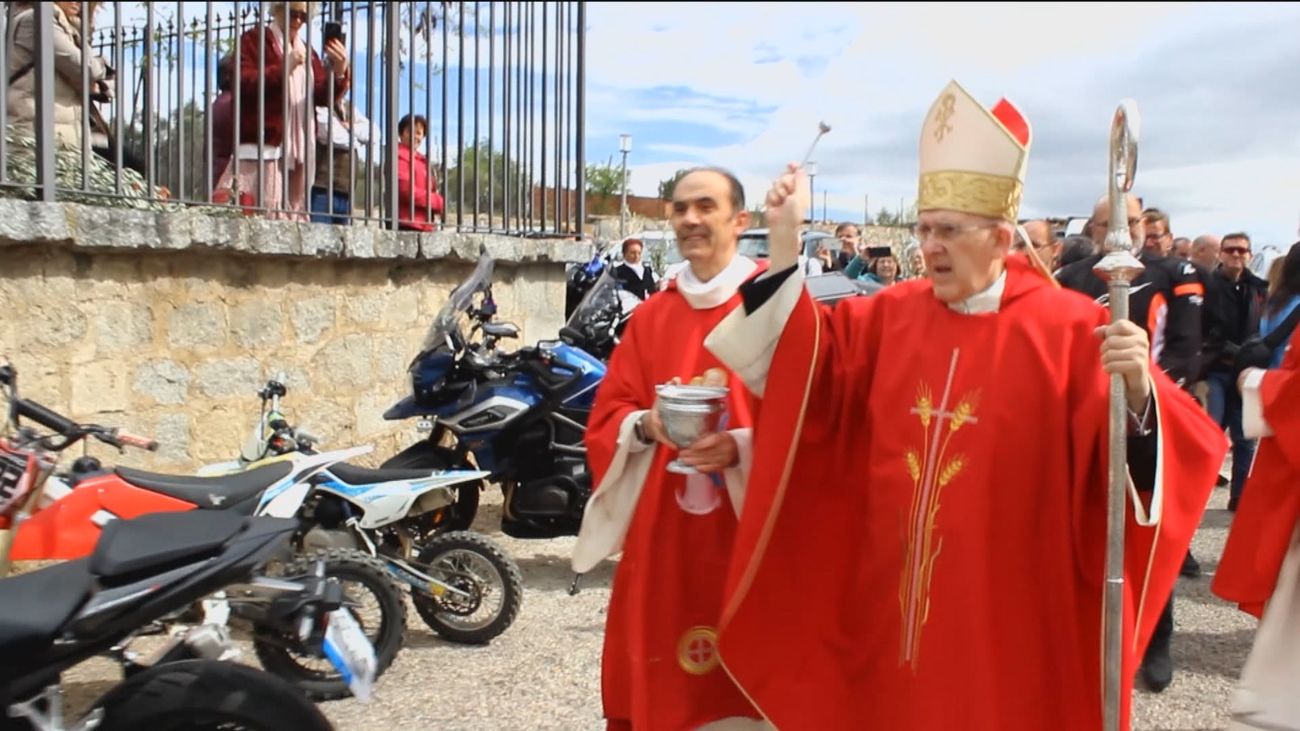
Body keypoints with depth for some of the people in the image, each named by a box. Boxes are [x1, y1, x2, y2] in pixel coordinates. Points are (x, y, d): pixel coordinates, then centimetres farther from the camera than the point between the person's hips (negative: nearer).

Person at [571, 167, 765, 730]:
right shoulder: (650, 316, 10)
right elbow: (606, 417, 9)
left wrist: (739, 447, -23)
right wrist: (647, 425, -12)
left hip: (743, 524, -3)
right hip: (660, 526, 4)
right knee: (656, 683, 9)